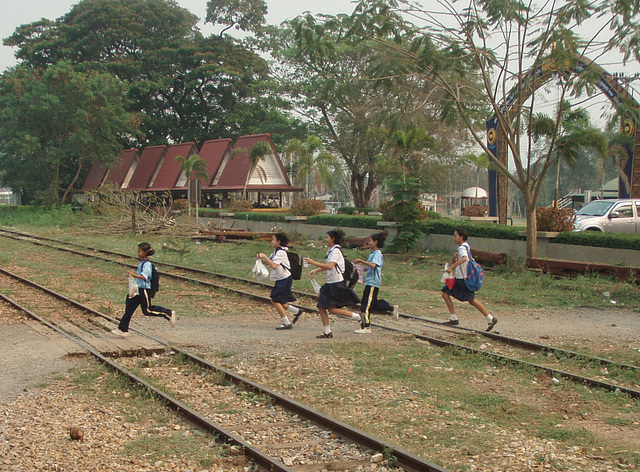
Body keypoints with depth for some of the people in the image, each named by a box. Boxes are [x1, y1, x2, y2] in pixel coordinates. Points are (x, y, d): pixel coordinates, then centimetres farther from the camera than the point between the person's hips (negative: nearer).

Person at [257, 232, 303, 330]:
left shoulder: (281, 252, -18)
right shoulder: (276, 251, 13)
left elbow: (274, 266, -31)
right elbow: (267, 263, 15)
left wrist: (265, 256, -26)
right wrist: (261, 258, -3)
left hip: (285, 279, -10)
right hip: (281, 279, 10)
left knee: (275, 301, -6)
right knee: (275, 301, 12)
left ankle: (286, 323, 1)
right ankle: (296, 311, 23)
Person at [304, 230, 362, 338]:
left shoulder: (336, 251, -16)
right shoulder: (330, 250, 13)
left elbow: (330, 266, -30)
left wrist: (313, 262, -30)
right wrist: (316, 270, 16)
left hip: (337, 284, -10)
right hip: (330, 283, 10)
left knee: (332, 309, -9)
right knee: (321, 307, 4)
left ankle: (357, 316, 2)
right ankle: (327, 332, 9)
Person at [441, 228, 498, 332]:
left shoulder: (462, 247, -12)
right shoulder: (464, 247, 18)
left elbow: (464, 258, -36)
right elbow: (453, 263, 21)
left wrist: (451, 267, -36)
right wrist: (454, 257, -1)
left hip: (464, 278, -10)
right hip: (459, 278, 10)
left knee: (472, 300, -9)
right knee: (445, 294, 6)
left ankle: (490, 319, -5)